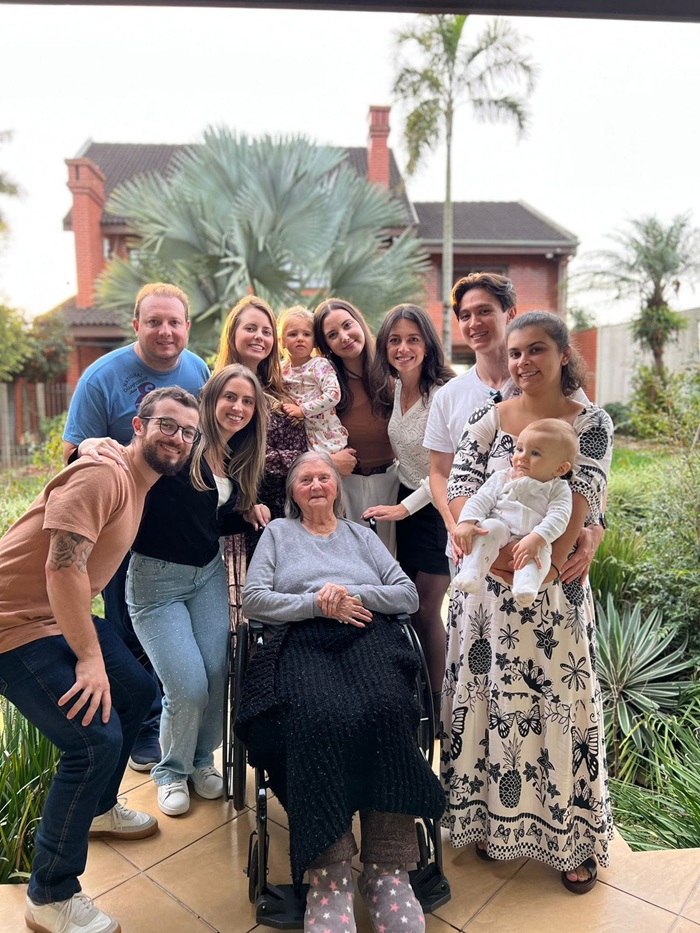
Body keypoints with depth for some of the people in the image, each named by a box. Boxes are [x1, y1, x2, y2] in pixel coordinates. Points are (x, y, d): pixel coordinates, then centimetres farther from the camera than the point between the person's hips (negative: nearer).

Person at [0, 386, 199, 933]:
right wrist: (90, 659, -22)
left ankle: (98, 808, 40)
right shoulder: (103, 474, -22)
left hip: (67, 617, 10)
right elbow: (63, 565, -28)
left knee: (137, 692, 17)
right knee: (96, 738, -15)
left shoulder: (144, 483, 9)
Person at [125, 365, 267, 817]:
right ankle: (172, 771, 23)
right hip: (156, 579, -6)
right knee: (188, 687, -8)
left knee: (217, 676, 1)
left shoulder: (238, 460, 7)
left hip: (209, 576, 6)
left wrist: (249, 514, -1)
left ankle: (201, 759, 30)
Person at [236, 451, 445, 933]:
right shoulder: (278, 532, 23)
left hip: (368, 635, 1)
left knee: (388, 709, -32)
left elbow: (409, 595, 15)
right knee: (319, 720, -34)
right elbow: (253, 599, 8)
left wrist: (353, 595, -2)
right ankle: (329, 875, -26)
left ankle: (387, 868, -24)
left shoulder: (362, 535, 26)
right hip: (303, 640, -1)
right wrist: (318, 604, -4)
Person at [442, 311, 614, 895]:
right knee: (490, 695, 11)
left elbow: (581, 500, -11)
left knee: (560, 698, 7)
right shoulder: (489, 419, 3)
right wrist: (496, 551, -19)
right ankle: (491, 818, 32)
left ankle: (574, 837, 28)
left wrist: (548, 563, -20)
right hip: (488, 583, 2)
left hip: (556, 588, -2)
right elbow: (461, 487, -6)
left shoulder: (591, 423, -1)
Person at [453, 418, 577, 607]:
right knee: (489, 526, -29)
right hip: (499, 528, 1)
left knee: (542, 551, -31)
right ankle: (471, 572, -35)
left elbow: (558, 517, -9)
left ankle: (525, 585, -50)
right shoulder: (501, 478, 15)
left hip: (533, 540, -1)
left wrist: (536, 539, -29)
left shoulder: (559, 490, 7)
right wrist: (467, 522, -17)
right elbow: (480, 499, 5)